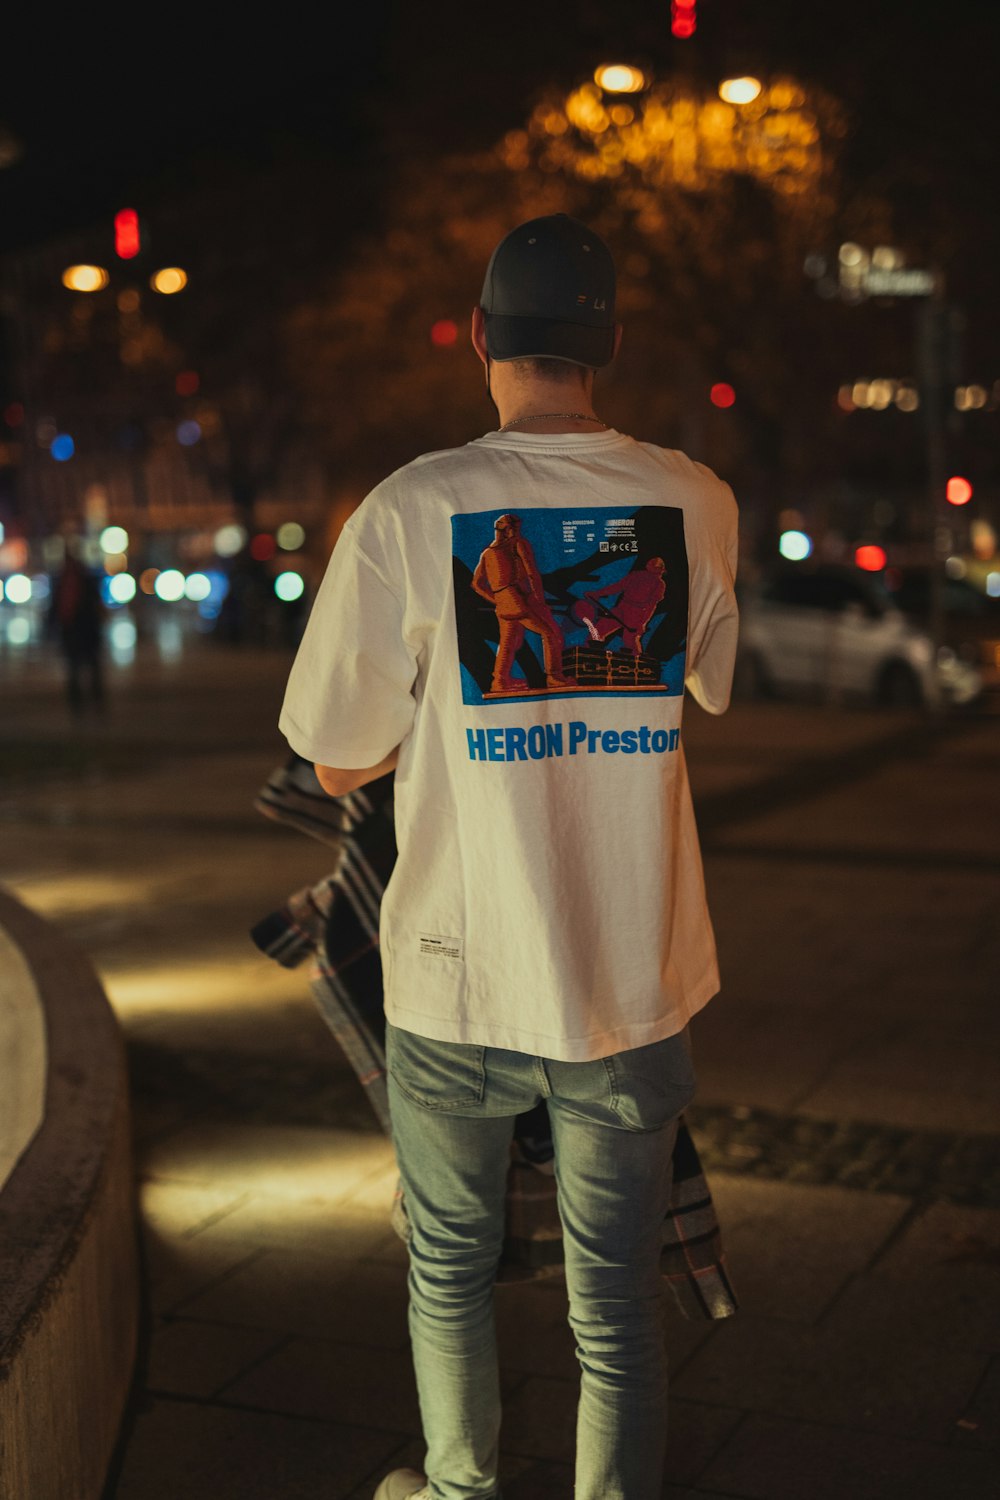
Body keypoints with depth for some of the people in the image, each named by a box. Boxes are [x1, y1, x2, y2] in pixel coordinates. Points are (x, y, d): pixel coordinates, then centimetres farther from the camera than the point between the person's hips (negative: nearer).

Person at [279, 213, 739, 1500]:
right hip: (636, 984, 2)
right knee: (617, 1304, 13)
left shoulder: (410, 510, -12)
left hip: (460, 983, -1)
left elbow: (336, 763, -4)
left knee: (449, 1271, 21)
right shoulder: (698, 504, -2)